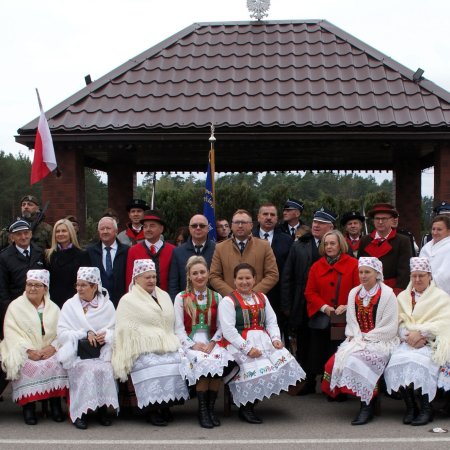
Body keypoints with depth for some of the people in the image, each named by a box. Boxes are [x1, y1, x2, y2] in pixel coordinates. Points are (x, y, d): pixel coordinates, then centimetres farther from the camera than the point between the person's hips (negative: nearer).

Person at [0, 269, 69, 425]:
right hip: (24, 353, -2)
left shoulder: (53, 308, 15)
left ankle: (55, 404, -17)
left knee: (57, 365, -28)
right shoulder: (15, 306, 8)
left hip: (50, 352, 2)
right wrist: (29, 350, -17)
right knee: (29, 368, -32)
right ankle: (28, 405, -18)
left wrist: (53, 347, -15)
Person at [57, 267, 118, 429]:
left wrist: (106, 335, -17)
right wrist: (85, 334, -13)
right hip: (77, 352, -1)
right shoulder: (69, 305, 8)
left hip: (102, 352, 1)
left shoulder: (107, 305, 11)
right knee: (87, 369, -30)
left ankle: (102, 408, -14)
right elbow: (62, 332, -1)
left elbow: (115, 330, 5)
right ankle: (81, 412, -20)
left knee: (105, 368, -30)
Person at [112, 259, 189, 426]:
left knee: (177, 362, -25)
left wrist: (172, 343, 10)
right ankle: (153, 409, -16)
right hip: (144, 350, -4)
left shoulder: (164, 296, 22)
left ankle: (165, 405, -10)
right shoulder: (127, 300, 7)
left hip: (168, 347, 4)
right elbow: (125, 330, 0)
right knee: (152, 366, -32)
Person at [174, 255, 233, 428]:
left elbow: (221, 326, 6)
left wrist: (212, 343, -12)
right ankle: (202, 410, -20)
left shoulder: (217, 297, 14)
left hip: (211, 342, 2)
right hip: (190, 343, -1)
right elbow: (179, 328, 1)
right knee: (203, 363, -33)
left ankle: (211, 408, -16)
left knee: (218, 362, -31)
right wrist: (193, 345, -13)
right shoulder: (181, 298, 8)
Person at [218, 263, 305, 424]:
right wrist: (248, 348, -18)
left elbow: (272, 322, 15)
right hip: (240, 344, -6)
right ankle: (245, 408, -5)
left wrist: (276, 339, -5)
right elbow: (228, 330, -10)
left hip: (264, 341, 6)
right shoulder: (228, 301, 0)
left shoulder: (262, 298, 21)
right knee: (258, 369, -30)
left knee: (284, 362, -18)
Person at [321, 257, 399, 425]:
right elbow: (351, 321, 14)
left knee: (357, 360, -32)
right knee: (338, 359, -23)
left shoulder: (387, 294, -4)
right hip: (356, 340, 5)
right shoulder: (354, 293, 14)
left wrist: (366, 338, -11)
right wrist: (355, 336, -7)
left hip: (380, 341, -5)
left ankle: (367, 406, -21)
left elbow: (390, 328, -8)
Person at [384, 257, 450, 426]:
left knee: (416, 363, -33)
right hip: (408, 341, 3)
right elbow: (399, 322, 9)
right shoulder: (403, 296, 22)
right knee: (397, 361, -28)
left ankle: (426, 408, -19)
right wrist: (409, 336, -12)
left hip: (430, 343, -3)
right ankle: (410, 407, -16)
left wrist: (421, 333, -16)